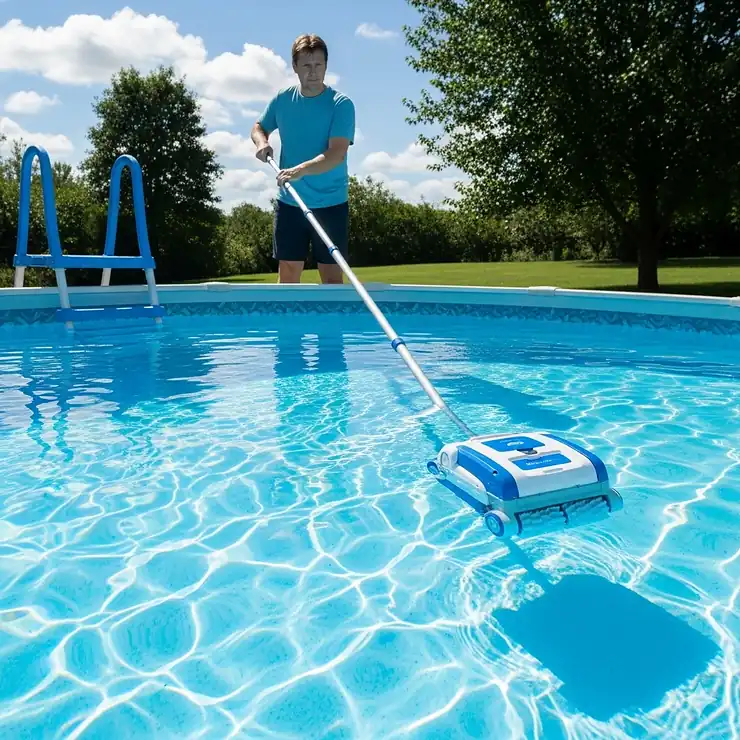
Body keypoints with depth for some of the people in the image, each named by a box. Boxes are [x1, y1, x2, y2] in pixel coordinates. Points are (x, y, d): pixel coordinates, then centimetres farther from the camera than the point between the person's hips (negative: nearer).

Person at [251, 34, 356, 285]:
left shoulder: (341, 104, -8)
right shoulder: (282, 99, 5)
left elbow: (337, 154, -21)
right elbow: (258, 127, 21)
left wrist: (302, 169, -36)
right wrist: (262, 142, -2)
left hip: (331, 204, -3)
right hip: (289, 202, 4)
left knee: (332, 277, 1)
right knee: (287, 275, 7)